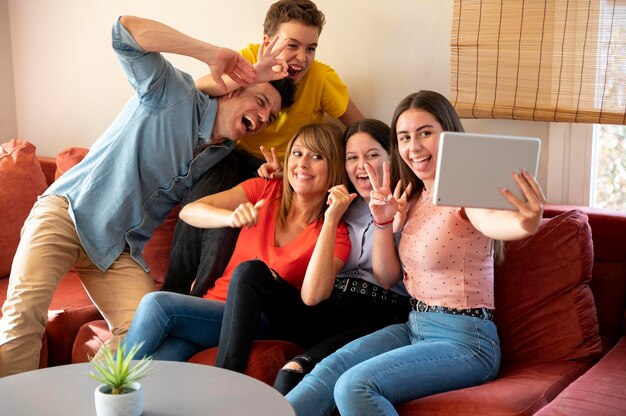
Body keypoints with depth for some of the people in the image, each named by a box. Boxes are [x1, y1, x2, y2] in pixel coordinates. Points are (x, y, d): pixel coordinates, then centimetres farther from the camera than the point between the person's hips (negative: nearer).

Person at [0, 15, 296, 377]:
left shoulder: (225, 158, 9)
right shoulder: (176, 96, -10)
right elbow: (127, 29, -22)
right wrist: (212, 54, -21)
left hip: (120, 250, 5)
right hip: (67, 211, -5)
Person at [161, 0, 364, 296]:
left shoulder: (323, 78, -15)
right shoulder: (252, 57, -12)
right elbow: (199, 87, -30)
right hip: (238, 157, 2)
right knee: (203, 197, -28)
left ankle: (199, 296, -6)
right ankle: (173, 291, -12)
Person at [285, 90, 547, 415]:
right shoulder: (415, 199, 10)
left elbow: (492, 220, -39)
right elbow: (387, 278, 11)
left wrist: (526, 221, -63)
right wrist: (383, 221, -5)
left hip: (464, 341, -7)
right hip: (414, 327, 7)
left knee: (355, 387, -26)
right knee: (328, 371, -13)